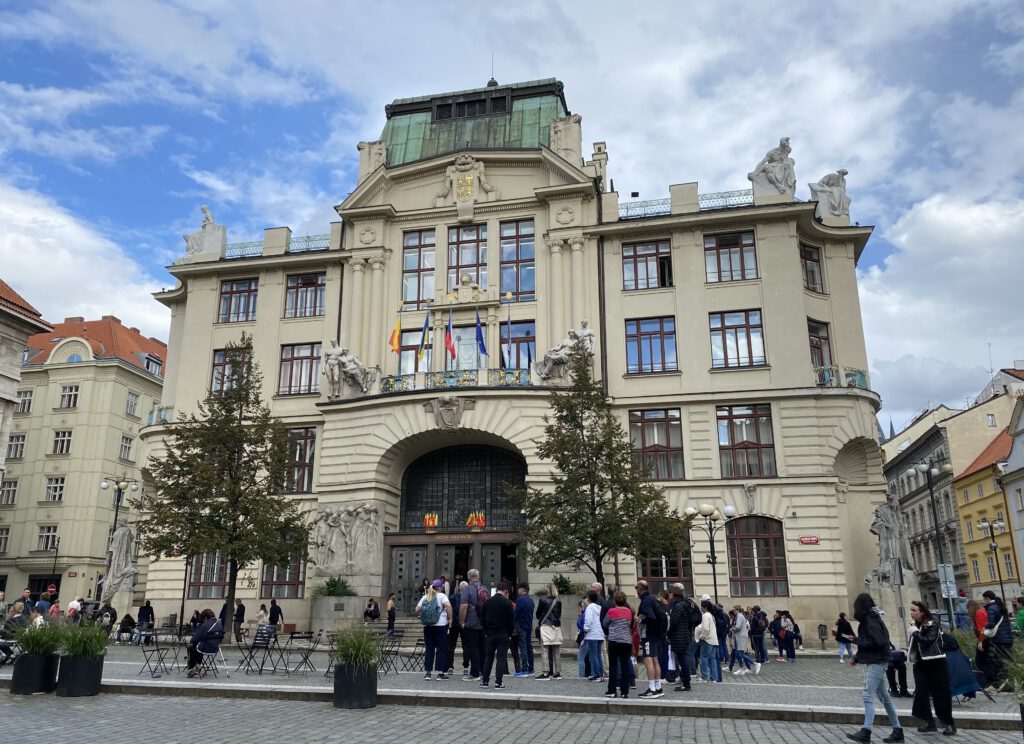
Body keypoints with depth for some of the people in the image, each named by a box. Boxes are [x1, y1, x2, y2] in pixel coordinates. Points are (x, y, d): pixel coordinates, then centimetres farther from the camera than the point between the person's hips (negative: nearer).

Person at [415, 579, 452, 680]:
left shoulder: (425, 597, 11)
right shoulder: (441, 596, -3)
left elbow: (417, 610, 6)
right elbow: (448, 606, -19)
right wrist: (449, 619, -10)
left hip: (427, 626, 4)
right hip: (440, 625, -4)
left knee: (429, 649, 9)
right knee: (441, 648, 3)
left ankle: (428, 672, 9)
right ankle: (440, 672, 1)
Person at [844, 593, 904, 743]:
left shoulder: (870, 620, -16)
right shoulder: (871, 618, 14)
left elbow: (877, 641, -23)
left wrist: (856, 640, -15)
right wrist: (857, 657, 11)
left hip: (875, 663, -10)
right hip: (875, 661, 10)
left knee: (868, 696, -13)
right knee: (884, 697, 13)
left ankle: (866, 732, -17)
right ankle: (897, 731, 19)